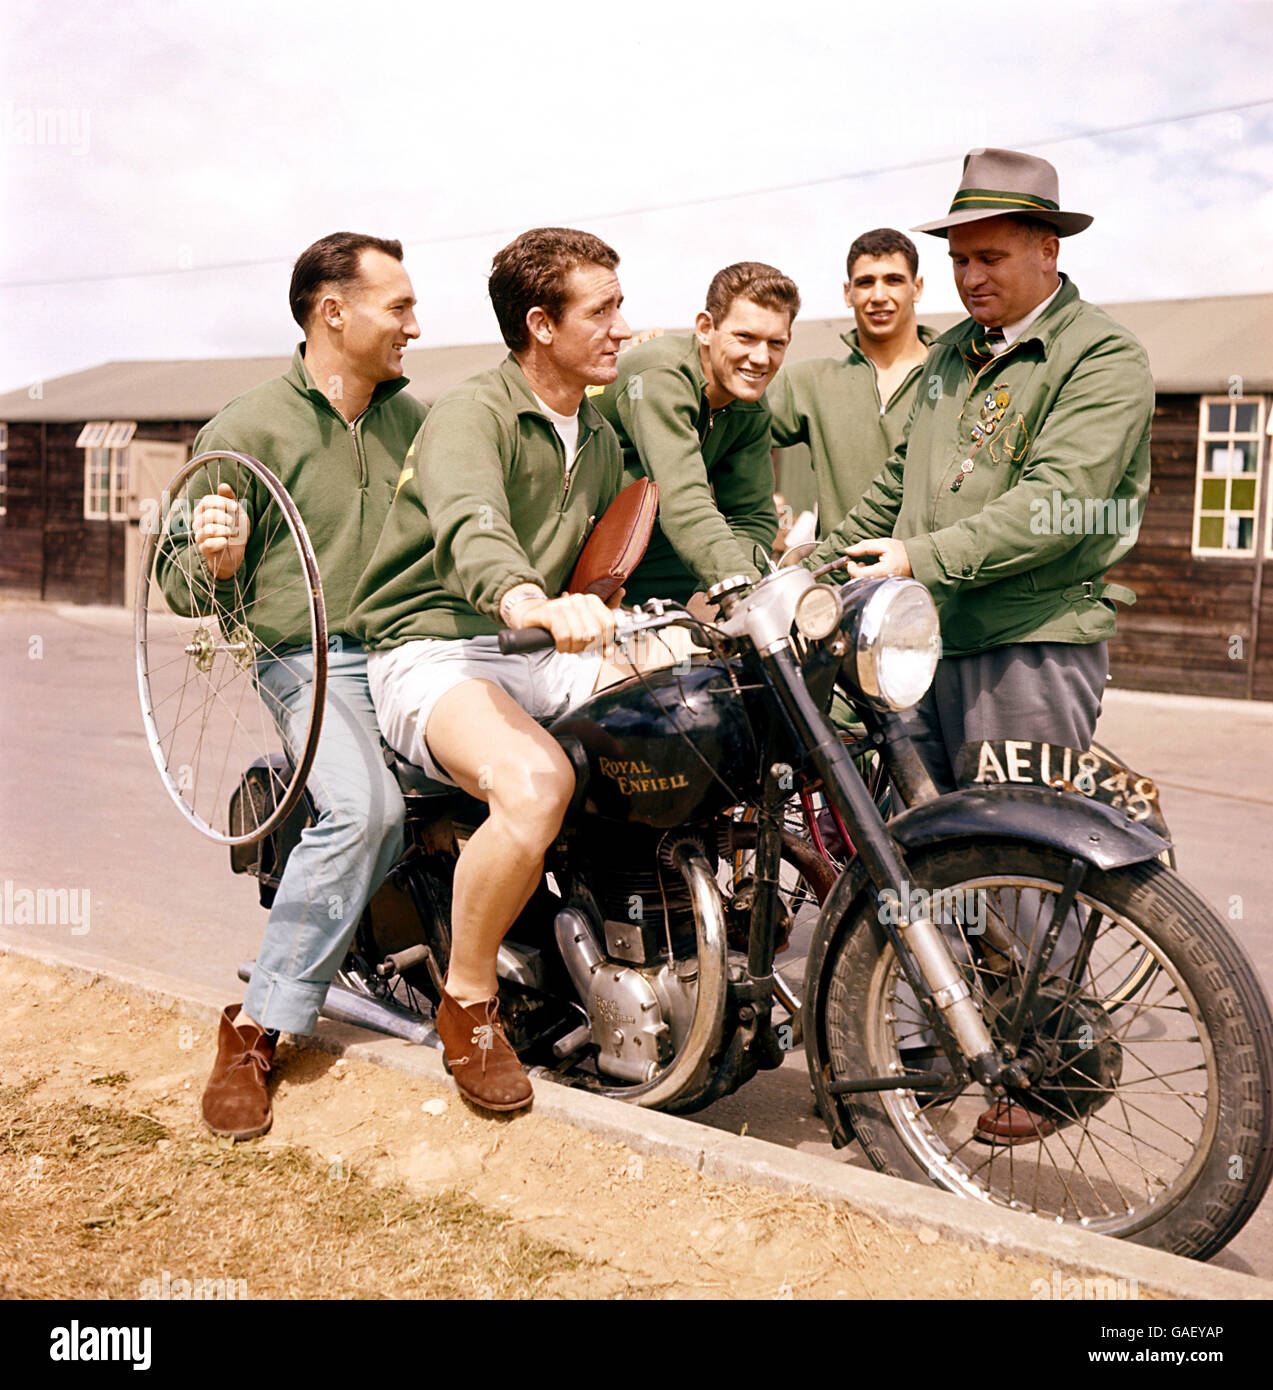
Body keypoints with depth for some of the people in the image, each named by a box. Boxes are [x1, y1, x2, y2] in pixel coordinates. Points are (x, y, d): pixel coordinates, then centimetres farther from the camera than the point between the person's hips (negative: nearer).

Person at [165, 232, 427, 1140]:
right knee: (366, 806, -30)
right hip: (314, 661, -5)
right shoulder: (245, 432, 3)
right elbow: (185, 584, 1)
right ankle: (258, 1029, -16)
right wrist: (218, 559, -22)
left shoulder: (415, 418, 20)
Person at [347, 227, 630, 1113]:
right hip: (436, 655, -7)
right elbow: (469, 525, -33)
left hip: (543, 656, 7)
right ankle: (467, 1001, -13)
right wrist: (527, 599, -55)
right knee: (535, 781, -37)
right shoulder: (473, 415, -11)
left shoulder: (601, 441, 18)